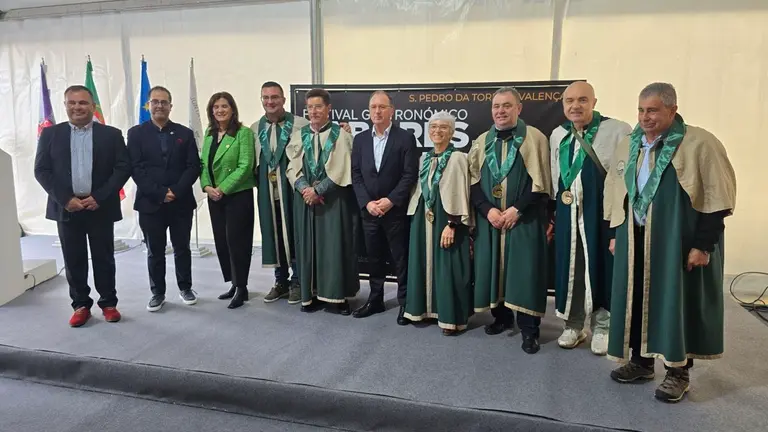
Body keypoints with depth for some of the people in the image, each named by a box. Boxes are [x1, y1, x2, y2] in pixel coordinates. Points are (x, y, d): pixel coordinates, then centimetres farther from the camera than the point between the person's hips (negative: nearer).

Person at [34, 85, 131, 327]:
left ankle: (108, 303, 19)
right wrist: (65, 199, -10)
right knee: (74, 260, 7)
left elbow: (123, 168, -4)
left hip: (100, 208, -1)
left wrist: (99, 197, -12)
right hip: (66, 207, 1)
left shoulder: (111, 134, 2)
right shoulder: (50, 134, 5)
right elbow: (41, 170, 2)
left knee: (104, 258, 6)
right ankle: (80, 305, 20)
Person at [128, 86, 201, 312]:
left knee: (182, 248, 11)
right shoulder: (136, 133, 3)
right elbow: (136, 169, -5)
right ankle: (157, 293, 19)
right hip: (150, 203, -1)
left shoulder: (185, 133, 7)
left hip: (181, 202, 1)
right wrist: (160, 193, -15)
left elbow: (193, 167, -1)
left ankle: (185, 288, 26)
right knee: (155, 251, 7)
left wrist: (176, 192, -13)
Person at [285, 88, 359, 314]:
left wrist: (318, 190, -14)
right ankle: (311, 294, 16)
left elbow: (341, 170, -9)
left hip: (333, 199, -3)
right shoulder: (299, 135, 9)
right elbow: (292, 168, 4)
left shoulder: (340, 134, -2)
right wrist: (305, 188, -14)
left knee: (334, 245, -1)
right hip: (305, 198, 4)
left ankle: (336, 296, 7)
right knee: (308, 245, 7)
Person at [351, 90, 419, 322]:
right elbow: (356, 175, 4)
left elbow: (410, 175, -9)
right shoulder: (360, 139, 8)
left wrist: (390, 201, -15)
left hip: (396, 210, -4)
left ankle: (405, 302, 17)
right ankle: (375, 299, 27)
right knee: (374, 258, 14)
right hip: (368, 209, 4)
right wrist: (367, 203, -8)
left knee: (401, 258, 5)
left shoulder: (405, 138, -4)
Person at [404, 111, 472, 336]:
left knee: (448, 267, -1)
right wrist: (416, 216, 8)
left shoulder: (457, 158, -8)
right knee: (425, 263, 12)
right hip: (423, 219, 6)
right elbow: (419, 189, 13)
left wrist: (452, 224, -19)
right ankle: (426, 308, 25)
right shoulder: (425, 158, 11)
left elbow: (460, 194, -13)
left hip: (446, 219, -6)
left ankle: (451, 317, 9)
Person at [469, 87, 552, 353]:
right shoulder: (482, 141, 9)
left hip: (525, 219, -4)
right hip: (489, 218, 4)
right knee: (493, 268, 8)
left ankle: (529, 329, 8)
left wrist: (517, 209, -15)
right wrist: (487, 210, -9)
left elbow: (541, 183, -7)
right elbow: (473, 181, 5)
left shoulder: (535, 138, -3)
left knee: (525, 271, -2)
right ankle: (502, 316, 25)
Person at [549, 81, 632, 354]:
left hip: (603, 213, -4)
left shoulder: (618, 131, -8)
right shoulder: (557, 135, 9)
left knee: (601, 268, 5)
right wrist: (553, 213, 15)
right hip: (567, 214, 4)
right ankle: (573, 326, 27)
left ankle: (602, 327, 24)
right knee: (569, 268, 11)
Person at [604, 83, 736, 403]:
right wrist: (616, 233, 11)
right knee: (637, 298, 10)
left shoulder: (699, 143, -11)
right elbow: (615, 193, 13)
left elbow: (717, 198, -12)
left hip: (678, 241, -5)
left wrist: (703, 244, -15)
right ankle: (641, 361, 25)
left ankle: (678, 372, 18)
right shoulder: (628, 146, 7)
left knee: (677, 301, 3)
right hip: (635, 241, 5)